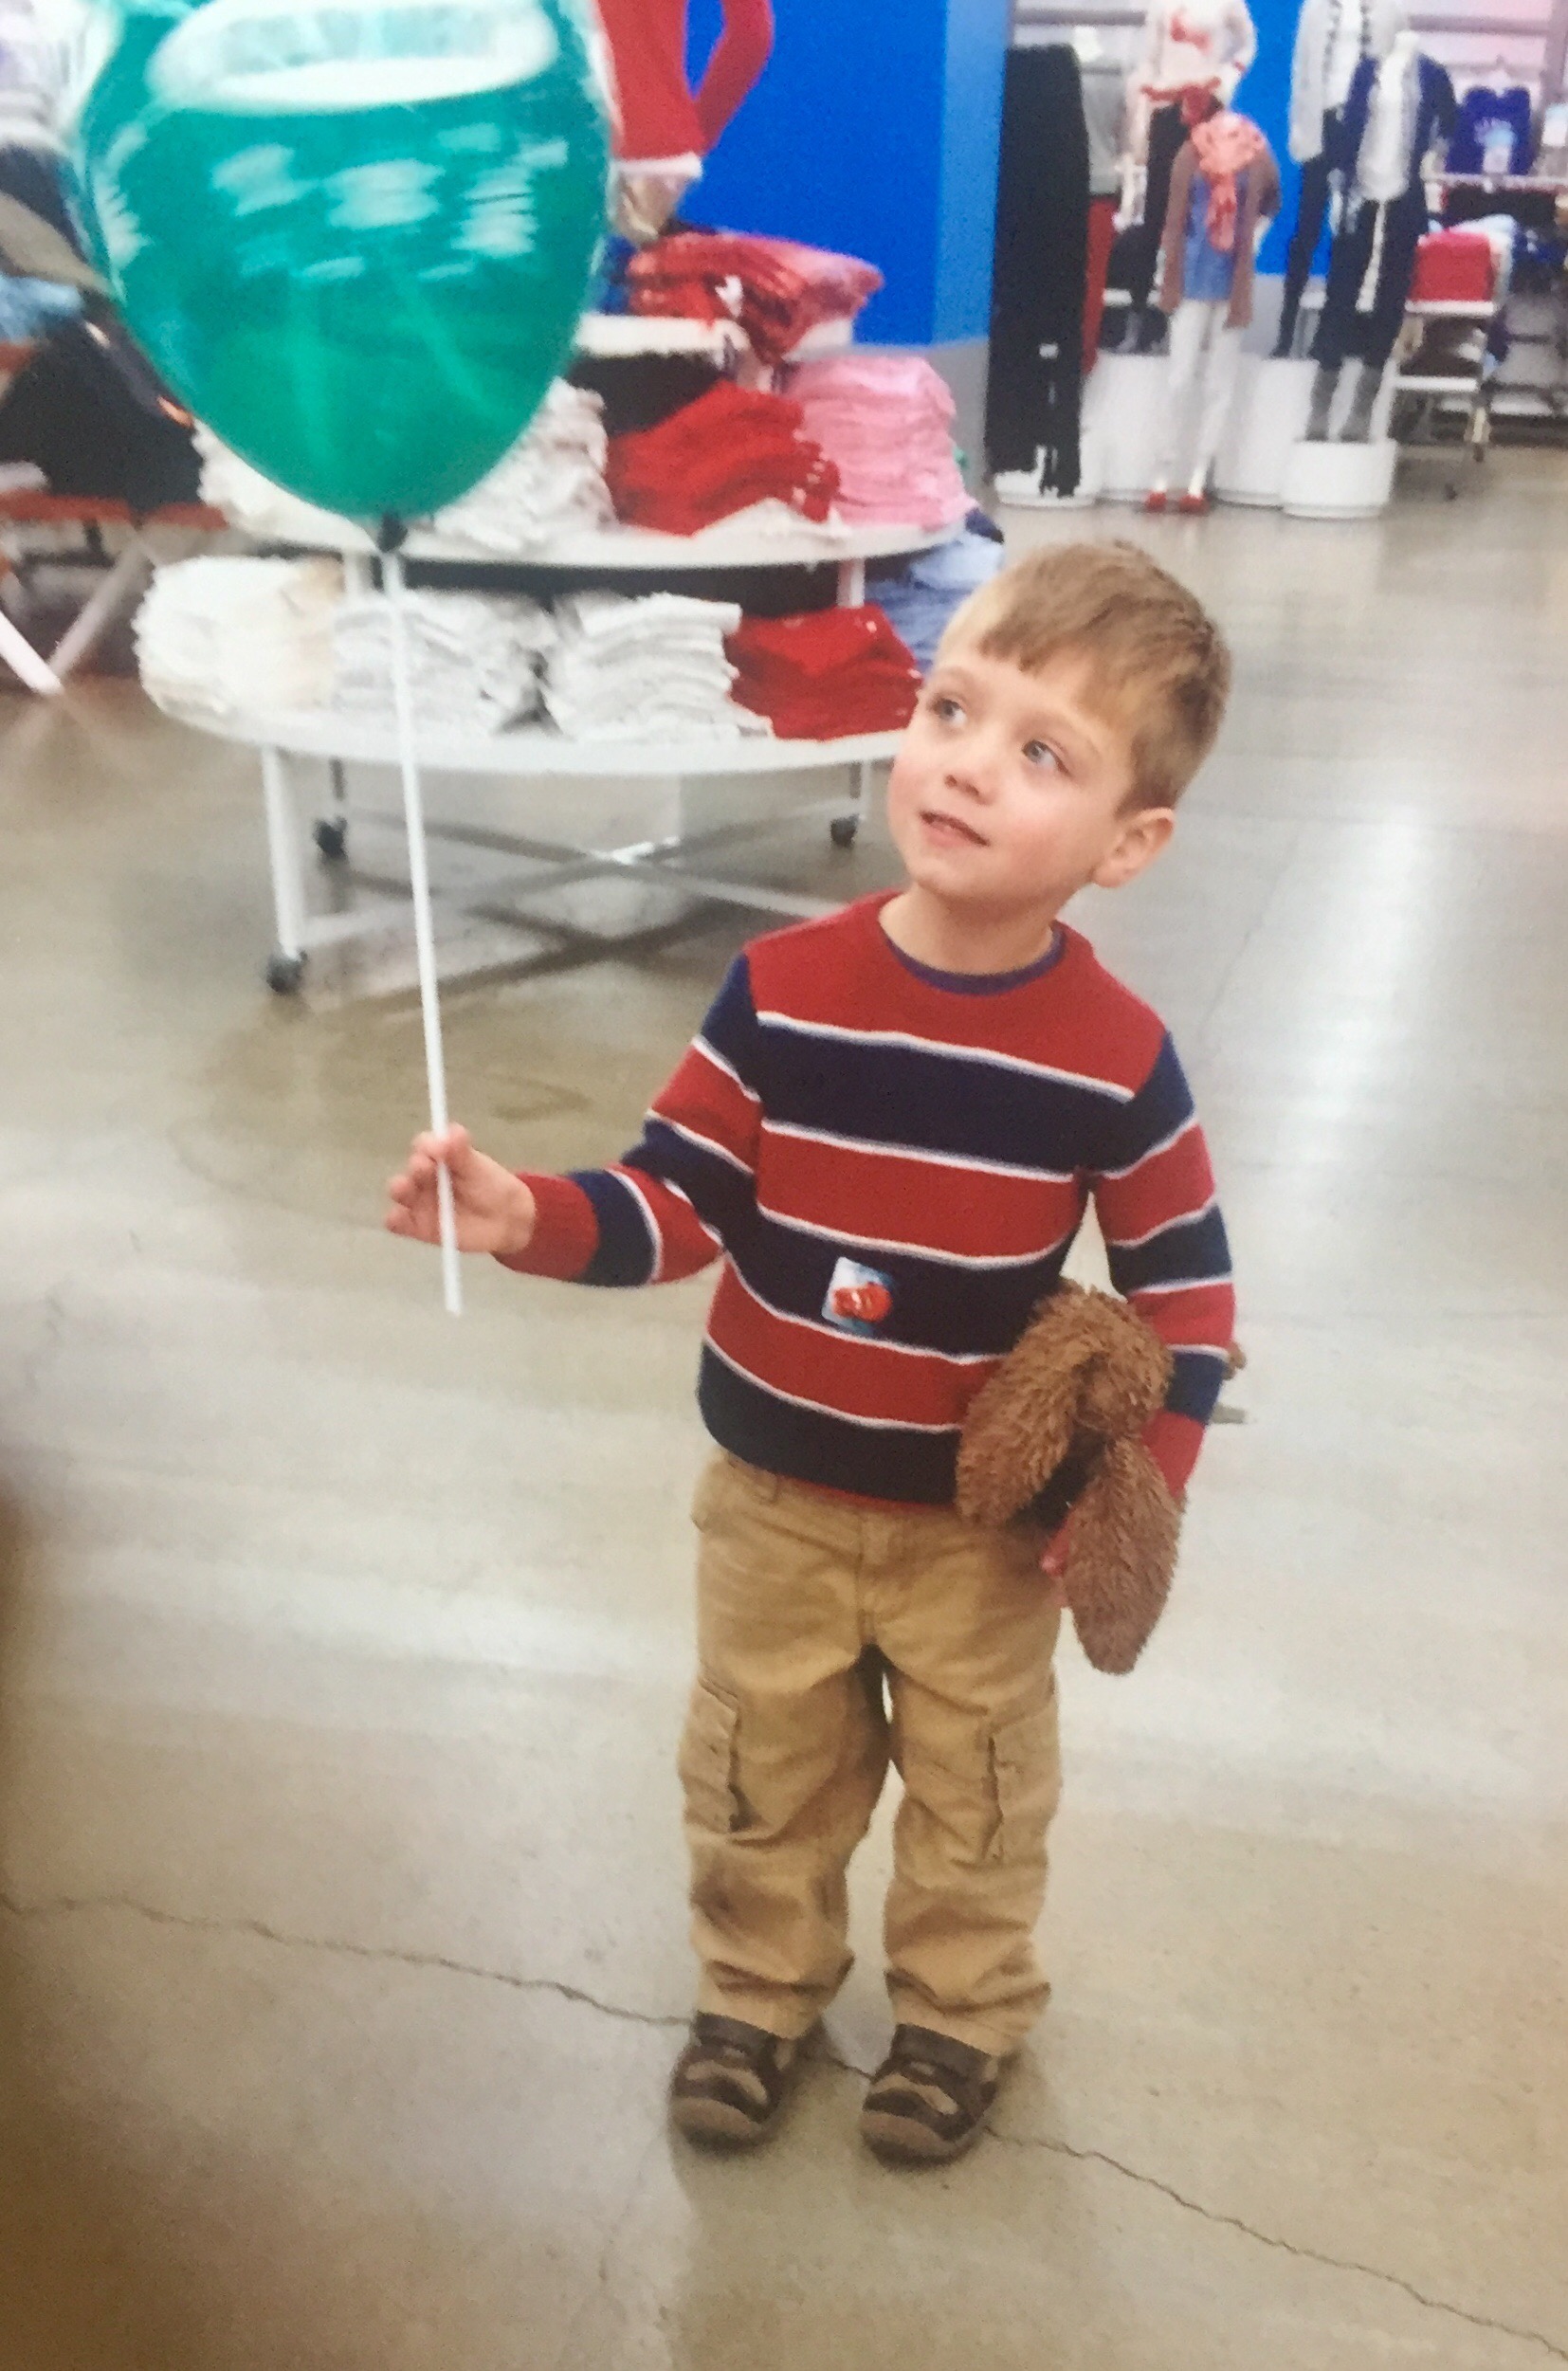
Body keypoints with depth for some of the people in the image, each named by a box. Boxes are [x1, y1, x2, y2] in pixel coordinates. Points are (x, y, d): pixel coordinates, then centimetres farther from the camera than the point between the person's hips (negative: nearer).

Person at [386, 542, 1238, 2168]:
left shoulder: (1117, 1058, -18)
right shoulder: (782, 991, -16)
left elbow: (1184, 1281, -8)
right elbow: (677, 1203, -13)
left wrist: (1140, 1481, -16)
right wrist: (526, 1217, -30)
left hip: (984, 1517, -1)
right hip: (773, 1492, 1)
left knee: (975, 1788, 22)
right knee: (761, 1772, 22)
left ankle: (961, 2008, 49)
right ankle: (758, 1989, 49)